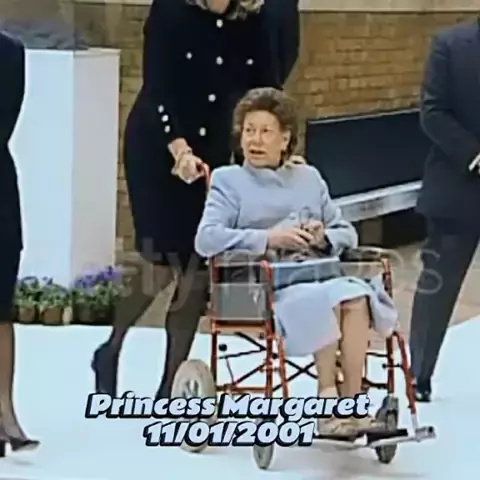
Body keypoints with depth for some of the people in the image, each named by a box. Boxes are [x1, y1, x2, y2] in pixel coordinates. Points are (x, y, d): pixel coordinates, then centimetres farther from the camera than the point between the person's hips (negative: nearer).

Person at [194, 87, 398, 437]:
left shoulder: (309, 177, 26)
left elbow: (347, 233, 22)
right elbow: (206, 239, -4)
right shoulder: (229, 180, 13)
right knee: (322, 300, -35)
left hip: (317, 273, 4)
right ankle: (328, 399, -24)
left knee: (355, 295, -31)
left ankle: (352, 403, -30)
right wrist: (268, 239, -14)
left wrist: (325, 238, -3)